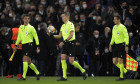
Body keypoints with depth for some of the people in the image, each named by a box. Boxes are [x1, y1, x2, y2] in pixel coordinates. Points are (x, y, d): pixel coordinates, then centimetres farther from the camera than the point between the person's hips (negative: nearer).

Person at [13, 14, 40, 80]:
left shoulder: (31, 28, -4)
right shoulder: (21, 27, 13)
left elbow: (36, 37, -3)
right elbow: (19, 37, 22)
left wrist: (38, 47, -7)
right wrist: (16, 45, 20)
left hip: (29, 44, -6)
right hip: (23, 45, 6)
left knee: (25, 59, -15)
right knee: (28, 62, 9)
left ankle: (24, 76, -16)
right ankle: (37, 73, 26)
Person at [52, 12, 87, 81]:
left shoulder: (70, 24, -10)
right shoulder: (63, 26, 15)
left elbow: (71, 35, -20)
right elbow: (59, 36, 17)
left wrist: (64, 41, -25)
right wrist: (52, 36, 4)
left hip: (71, 43, -8)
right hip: (65, 44, 8)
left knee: (71, 61, -9)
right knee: (62, 58, -4)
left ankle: (83, 71, 10)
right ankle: (64, 77, -3)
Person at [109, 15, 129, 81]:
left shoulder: (122, 27, -11)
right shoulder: (114, 27, 14)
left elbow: (126, 37, -13)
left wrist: (126, 46, -20)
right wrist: (111, 45, 21)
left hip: (121, 45, -8)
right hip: (116, 45, 8)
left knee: (120, 61, -8)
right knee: (114, 62, 4)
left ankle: (121, 77, -1)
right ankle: (125, 71, 20)